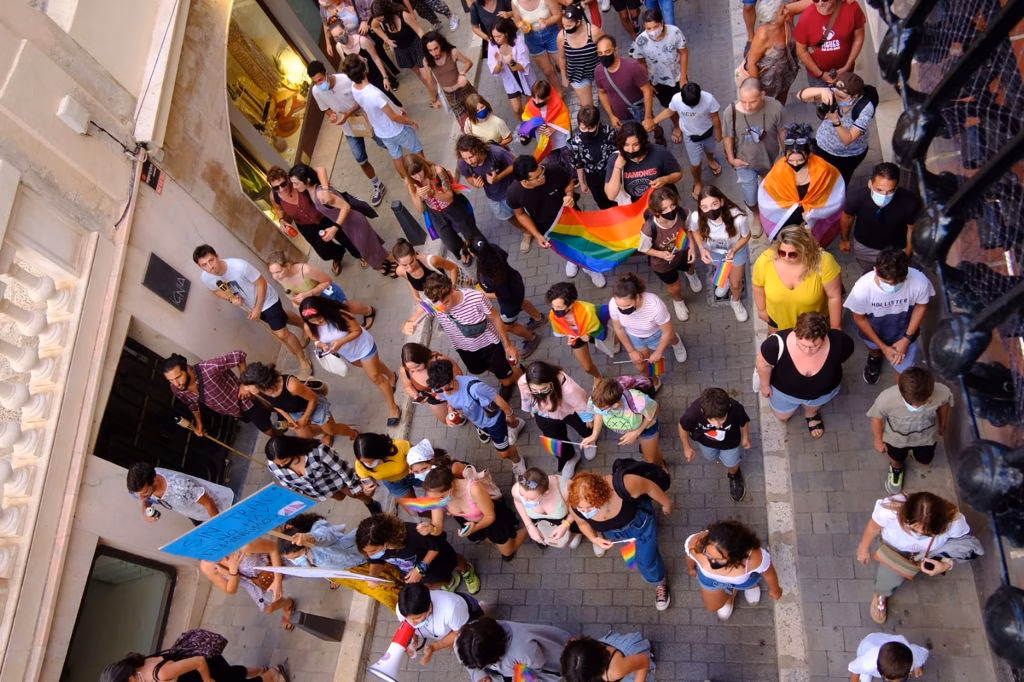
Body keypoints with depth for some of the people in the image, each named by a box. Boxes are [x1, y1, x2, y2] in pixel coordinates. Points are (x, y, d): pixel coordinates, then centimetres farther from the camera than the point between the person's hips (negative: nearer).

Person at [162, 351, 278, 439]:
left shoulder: (209, 368, -43)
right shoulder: (176, 390, -21)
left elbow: (239, 355, -32)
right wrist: (198, 424, 1)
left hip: (245, 402, -5)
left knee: (269, 431, 15)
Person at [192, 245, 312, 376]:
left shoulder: (239, 266, -40)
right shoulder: (206, 278, -24)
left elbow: (261, 282, -25)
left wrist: (258, 308, -21)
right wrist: (231, 298, -23)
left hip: (266, 300, -6)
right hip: (249, 305, 6)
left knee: (282, 334, -1)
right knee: (282, 319, 27)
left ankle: (303, 360, 21)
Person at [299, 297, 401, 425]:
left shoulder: (340, 314, -40)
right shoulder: (309, 327, -27)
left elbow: (357, 330, -27)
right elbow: (316, 340, -6)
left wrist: (341, 342, -41)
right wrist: (320, 344, -31)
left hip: (363, 346, -6)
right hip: (346, 353, 6)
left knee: (375, 377, 6)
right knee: (371, 367, 31)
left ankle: (393, 407, 23)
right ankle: (391, 377, 61)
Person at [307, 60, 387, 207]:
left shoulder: (346, 80, -31)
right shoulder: (316, 91, -18)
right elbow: (326, 109, -1)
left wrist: (347, 114, -32)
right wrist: (331, 115, -25)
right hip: (350, 129, 3)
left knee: (385, 144, 19)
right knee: (361, 161, 7)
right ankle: (378, 186, 29)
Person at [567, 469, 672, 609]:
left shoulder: (622, 484, -48)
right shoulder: (575, 507, -36)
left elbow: (649, 486, -25)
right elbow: (582, 523, -9)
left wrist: (666, 503, -8)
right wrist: (594, 539, -26)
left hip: (639, 522, -3)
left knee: (646, 562, 4)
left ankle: (660, 582, 37)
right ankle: (601, 534, 68)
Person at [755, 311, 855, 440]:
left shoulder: (838, 342, -41)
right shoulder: (778, 343, -45)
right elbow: (764, 363, -22)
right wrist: (765, 385, -4)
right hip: (785, 390, -1)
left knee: (812, 408, 35)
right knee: (782, 417, 29)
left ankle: (811, 415, 69)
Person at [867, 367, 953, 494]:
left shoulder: (942, 392, -39)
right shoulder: (886, 398, -43)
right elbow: (877, 417, -19)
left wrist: (942, 425, 9)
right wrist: (878, 440, -2)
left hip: (926, 435, 1)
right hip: (896, 437, -1)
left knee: (924, 461, 29)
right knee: (896, 458, 29)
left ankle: (915, 449, 62)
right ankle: (896, 468, 64)